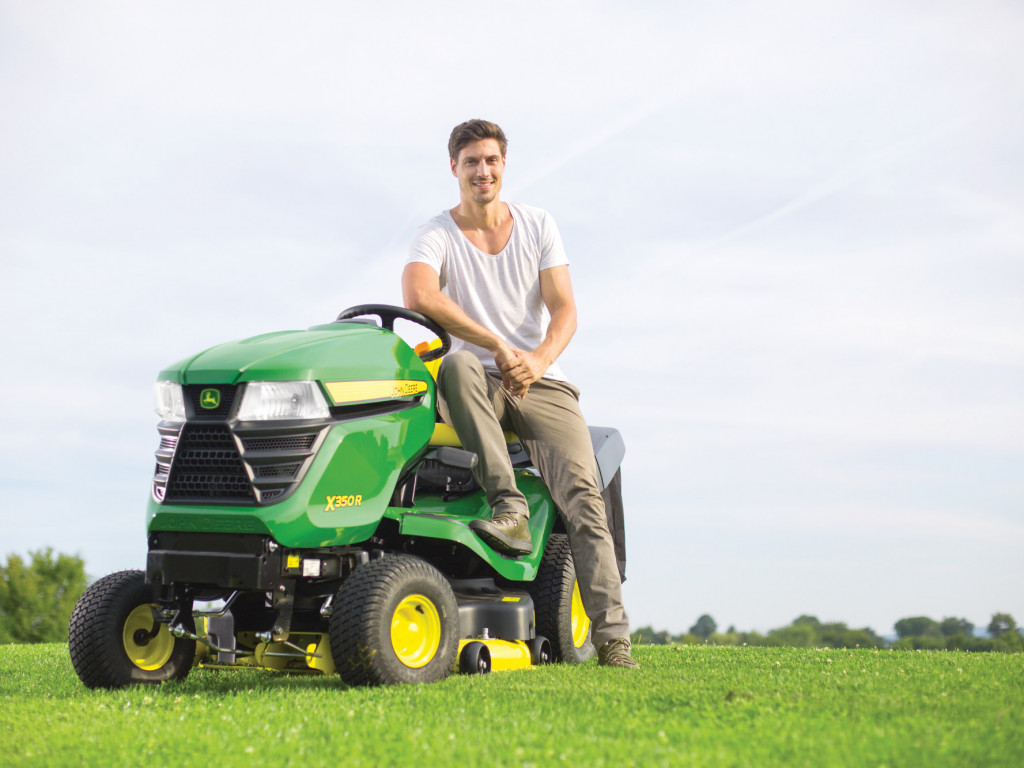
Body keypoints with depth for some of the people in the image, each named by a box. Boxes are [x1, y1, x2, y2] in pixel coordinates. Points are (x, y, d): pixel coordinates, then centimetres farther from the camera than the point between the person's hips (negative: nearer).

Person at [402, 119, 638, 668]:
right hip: (477, 385, -1)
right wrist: (498, 346, -29)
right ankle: (509, 506, -41)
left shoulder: (538, 226, 10)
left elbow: (564, 310, 1)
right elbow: (418, 295, -22)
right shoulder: (436, 236, 0)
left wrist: (538, 360, -21)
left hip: (541, 382, 1)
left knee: (581, 490, -20)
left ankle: (612, 635, -24)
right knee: (457, 363, -38)